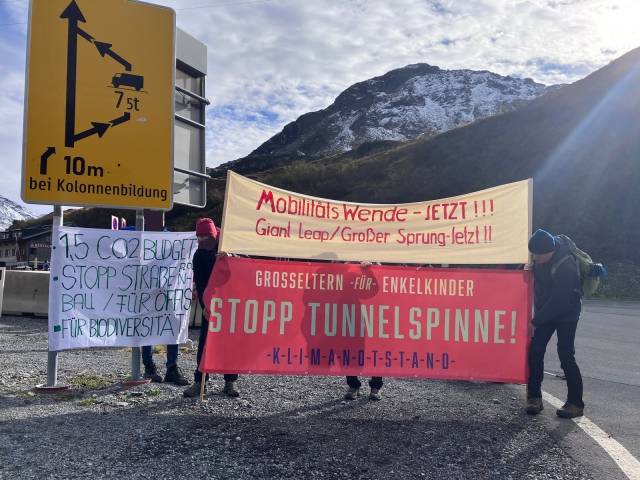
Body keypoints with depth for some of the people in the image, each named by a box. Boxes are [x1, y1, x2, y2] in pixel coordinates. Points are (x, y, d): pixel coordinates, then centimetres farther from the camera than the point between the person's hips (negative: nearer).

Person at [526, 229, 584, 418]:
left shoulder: (565, 267, -31)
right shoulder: (551, 244, -9)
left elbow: (558, 301, -28)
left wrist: (535, 321, -24)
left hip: (566, 313, -7)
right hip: (546, 310, 7)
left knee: (566, 355, -7)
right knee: (535, 352, 1)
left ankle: (575, 403, 5)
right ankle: (534, 397, 8)